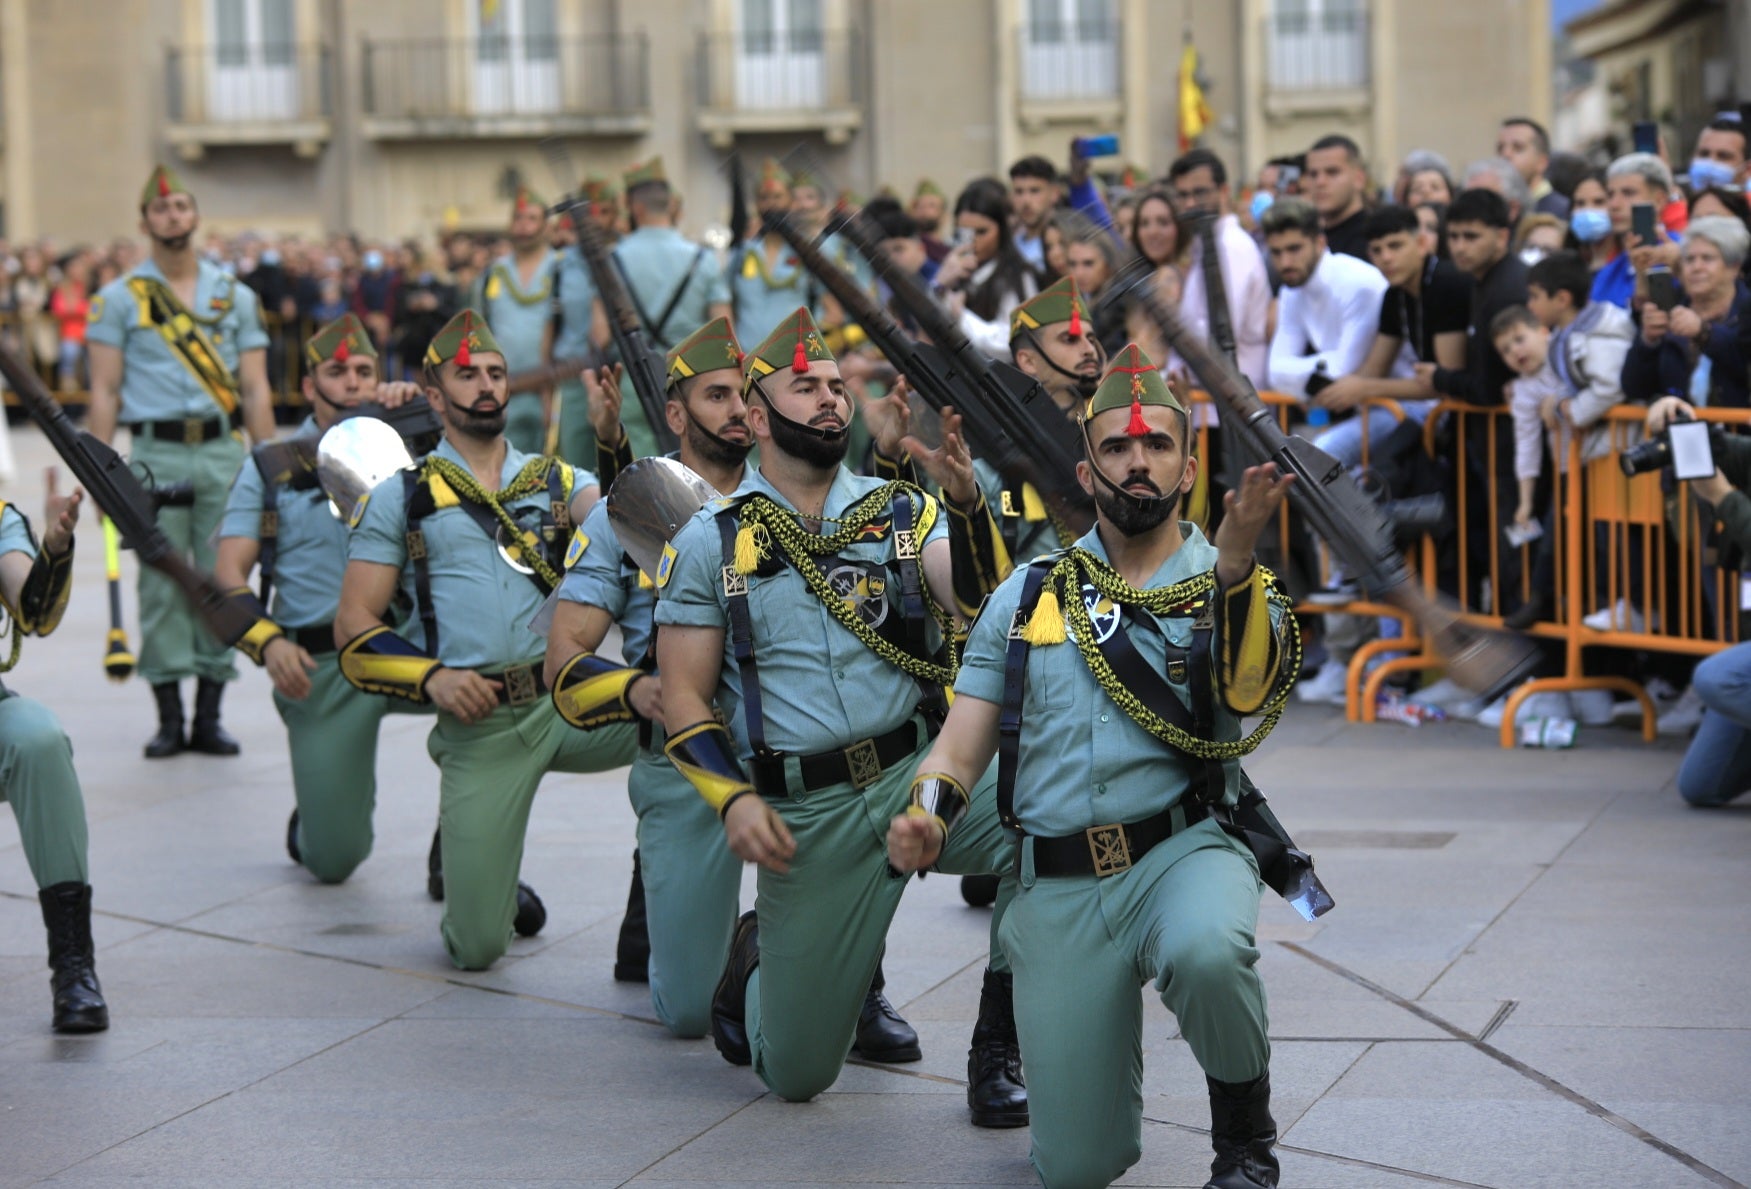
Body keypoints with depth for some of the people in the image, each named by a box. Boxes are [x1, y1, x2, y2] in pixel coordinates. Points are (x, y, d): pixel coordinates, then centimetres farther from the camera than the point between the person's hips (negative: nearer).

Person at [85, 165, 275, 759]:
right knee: (161, 584, -1)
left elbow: (255, 388, 9)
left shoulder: (235, 295, 11)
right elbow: (104, 390, 2)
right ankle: (169, 719, 5)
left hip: (223, 450, 2)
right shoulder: (119, 297, 5)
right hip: (155, 453, -2)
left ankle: (209, 717, 8)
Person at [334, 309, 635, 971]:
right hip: (480, 724, -1)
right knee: (477, 947, -6)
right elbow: (355, 628, 5)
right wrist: (431, 677, -12)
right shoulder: (400, 499, 10)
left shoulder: (556, 481, 15)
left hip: (573, 702, 1)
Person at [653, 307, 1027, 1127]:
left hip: (920, 771, 1)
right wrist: (733, 799, -12)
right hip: (807, 812, -1)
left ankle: (997, 1052, -10)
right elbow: (684, 699, 3)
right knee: (796, 1073, 2)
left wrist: (966, 501, -26)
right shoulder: (710, 544, 3)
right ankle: (758, 959, 39)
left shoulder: (901, 514, 6)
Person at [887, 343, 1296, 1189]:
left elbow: (1250, 695, -18)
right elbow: (960, 749, 7)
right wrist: (925, 816, -15)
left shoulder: (1233, 589, 4)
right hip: (1058, 888, 2)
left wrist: (1234, 561, -32)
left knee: (1207, 954, -40)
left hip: (1182, 851, -2)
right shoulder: (1025, 599, 10)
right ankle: (1108, 1034, 34)